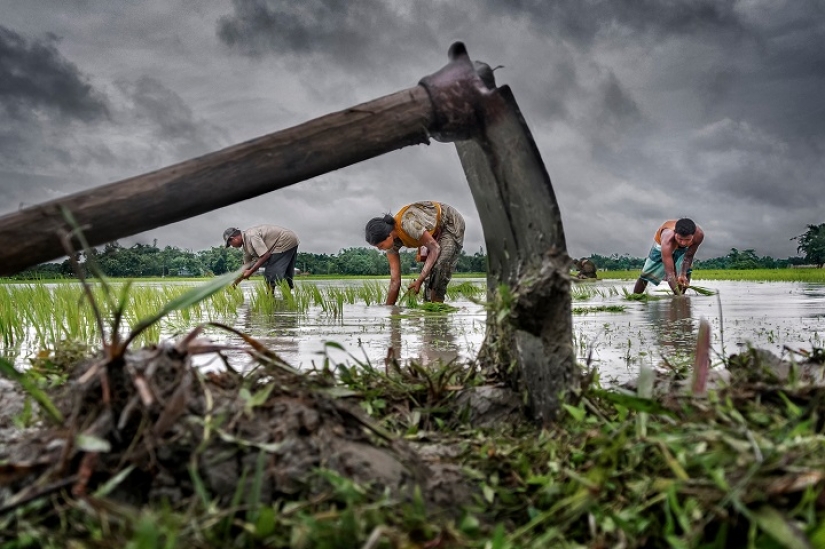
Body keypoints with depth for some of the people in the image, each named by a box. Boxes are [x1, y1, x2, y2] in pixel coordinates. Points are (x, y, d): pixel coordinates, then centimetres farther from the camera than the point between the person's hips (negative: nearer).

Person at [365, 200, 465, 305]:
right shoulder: (392, 241, -14)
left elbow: (435, 248, -28)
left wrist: (420, 280, -33)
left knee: (439, 268, -22)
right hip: (436, 231, 8)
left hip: (451, 223, -8)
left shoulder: (408, 224, -38)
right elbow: (395, 280, -10)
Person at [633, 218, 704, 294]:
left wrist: (683, 274, -35)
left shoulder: (699, 234, -38)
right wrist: (678, 294, -56)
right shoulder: (668, 238, -48)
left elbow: (688, 257, -21)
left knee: (686, 271, -17)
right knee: (647, 274, 6)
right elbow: (669, 272, -49)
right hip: (660, 245, -2)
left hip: (682, 249, 3)